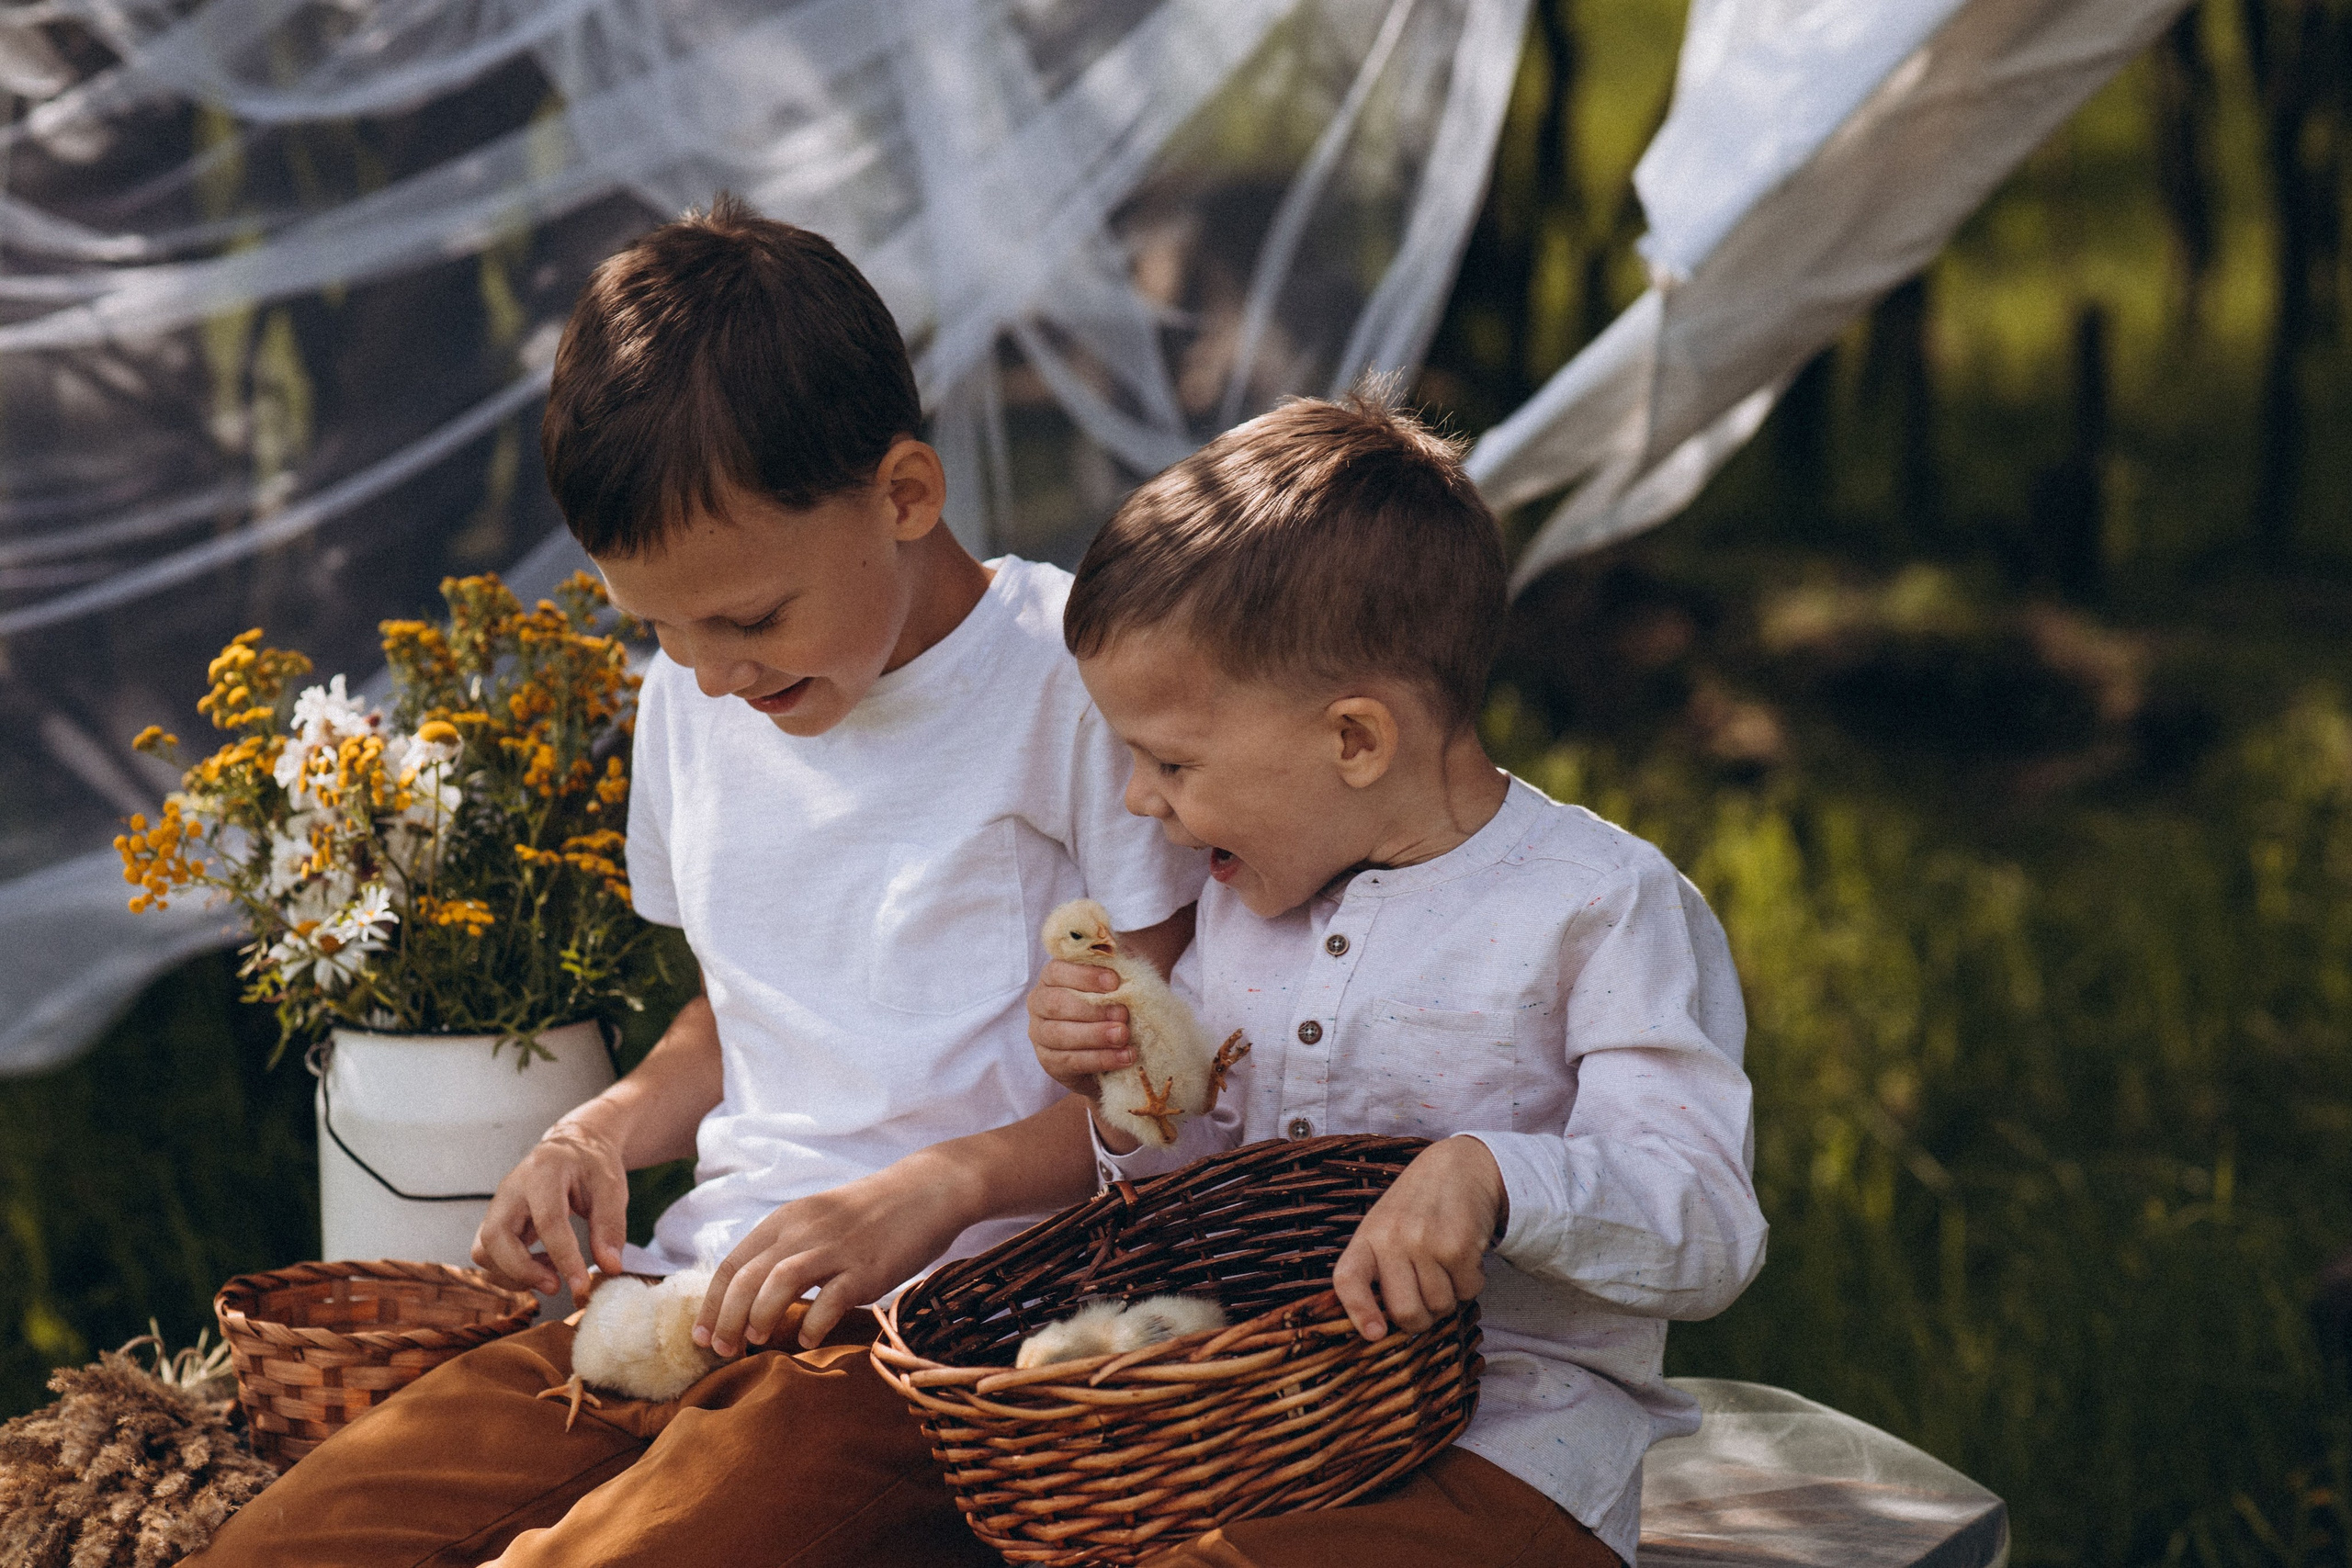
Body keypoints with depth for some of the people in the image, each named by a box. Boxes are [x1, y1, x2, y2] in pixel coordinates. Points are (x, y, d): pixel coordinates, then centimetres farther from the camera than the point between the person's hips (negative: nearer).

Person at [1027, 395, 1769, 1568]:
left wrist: (1493, 1178, -31)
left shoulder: (1603, 908, -8)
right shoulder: (1247, 896, 14)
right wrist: (1130, 1099, 3)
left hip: (1505, 1440, -7)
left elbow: (1710, 1236, -14)